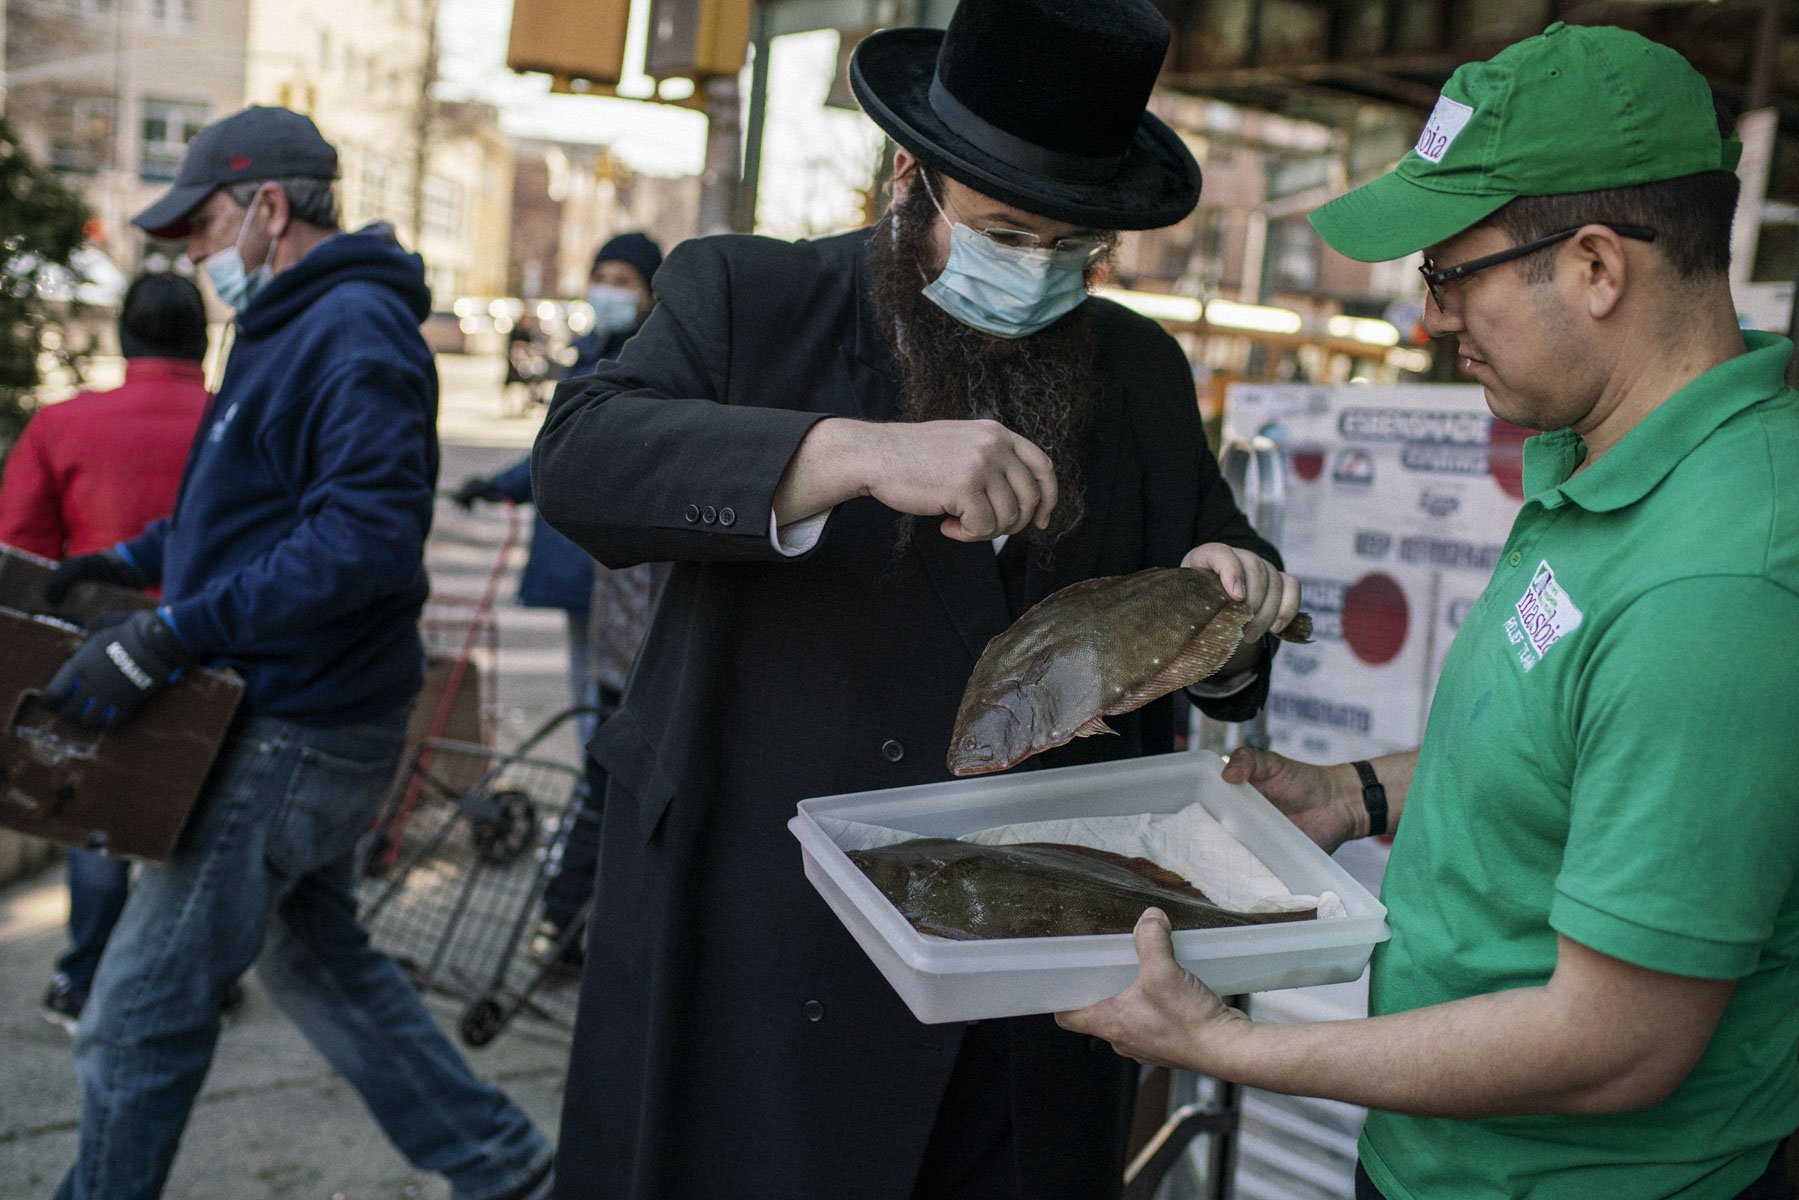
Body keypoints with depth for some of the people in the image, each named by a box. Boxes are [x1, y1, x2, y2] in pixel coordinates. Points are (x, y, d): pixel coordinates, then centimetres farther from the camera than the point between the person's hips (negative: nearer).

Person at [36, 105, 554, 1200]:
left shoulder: (354, 332, -17)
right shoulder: (293, 327, 17)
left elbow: (364, 538, -28)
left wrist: (169, 638, -29)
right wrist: (127, 561, 14)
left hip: (300, 730, -11)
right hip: (291, 716, 11)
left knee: (139, 1014, -1)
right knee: (316, 955, 21)